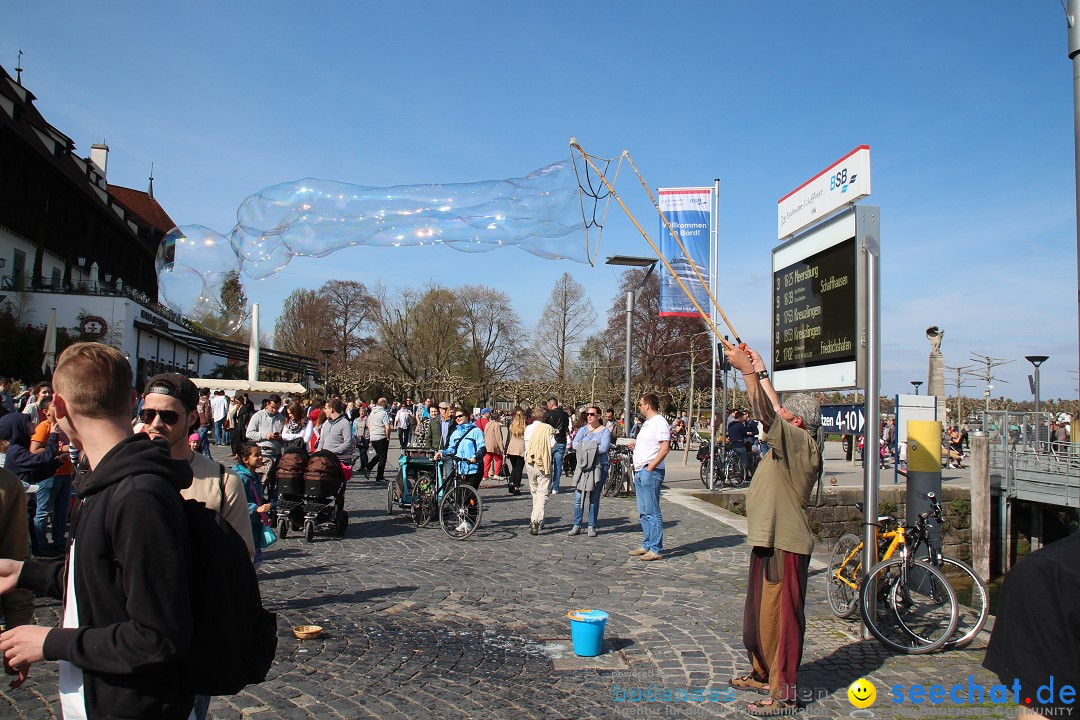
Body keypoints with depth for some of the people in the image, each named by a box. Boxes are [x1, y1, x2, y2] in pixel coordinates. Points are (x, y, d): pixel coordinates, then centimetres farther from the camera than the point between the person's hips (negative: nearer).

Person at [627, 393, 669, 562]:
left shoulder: (660, 422, -12)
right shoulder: (647, 422, 19)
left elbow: (665, 447, -21)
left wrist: (650, 467, -21)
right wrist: (635, 445, 10)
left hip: (651, 472, -10)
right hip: (639, 472, 10)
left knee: (652, 512, -7)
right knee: (644, 512, 14)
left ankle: (656, 549, -3)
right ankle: (646, 545, 21)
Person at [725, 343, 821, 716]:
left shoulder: (802, 444, -17)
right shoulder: (791, 442, 10)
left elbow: (766, 412, -24)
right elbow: (772, 411, 19)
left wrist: (747, 369, -18)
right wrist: (759, 371, 18)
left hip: (786, 545, -10)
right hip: (770, 540, 10)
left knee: (780, 617, -3)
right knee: (759, 613, 20)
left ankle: (785, 695, 6)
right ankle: (762, 674, 36)